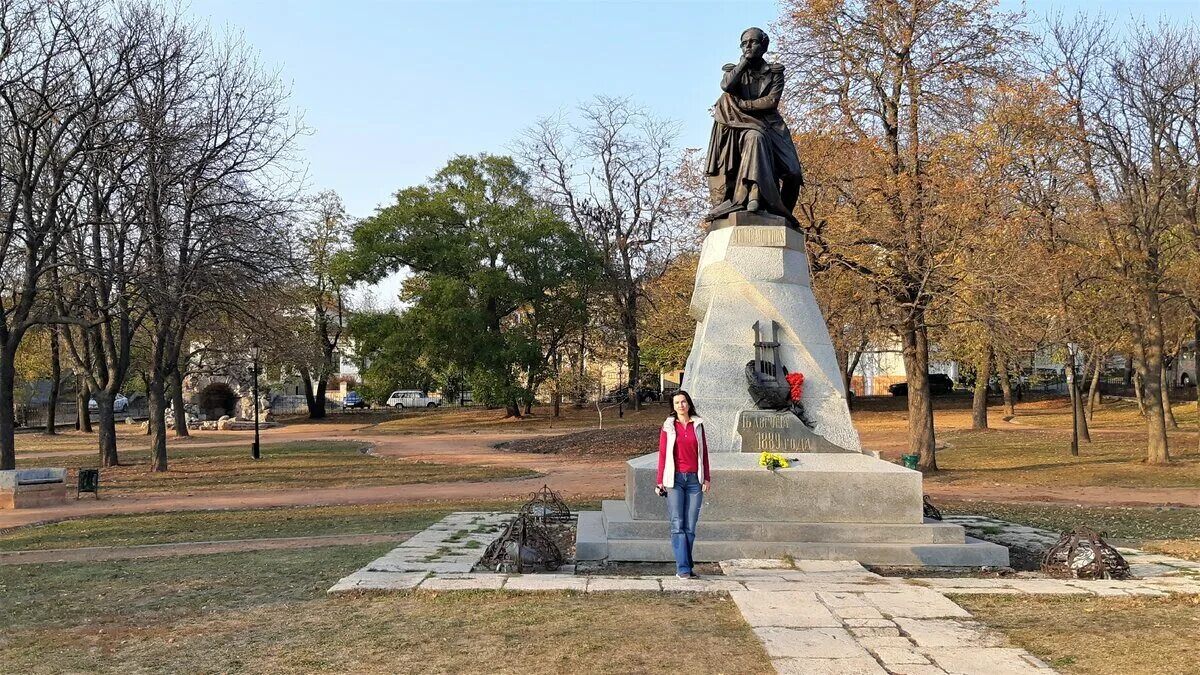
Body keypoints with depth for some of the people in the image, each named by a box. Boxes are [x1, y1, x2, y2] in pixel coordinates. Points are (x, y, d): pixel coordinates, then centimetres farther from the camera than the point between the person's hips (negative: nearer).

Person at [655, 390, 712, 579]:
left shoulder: (698, 425, 9)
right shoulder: (668, 426, 4)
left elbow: (704, 453, 11)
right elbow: (662, 454, 4)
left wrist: (707, 478, 6)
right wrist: (660, 481, 0)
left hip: (694, 480, 2)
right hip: (675, 479, -2)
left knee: (690, 526, 2)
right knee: (677, 524, -8)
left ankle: (686, 566, 11)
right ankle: (683, 568, -8)